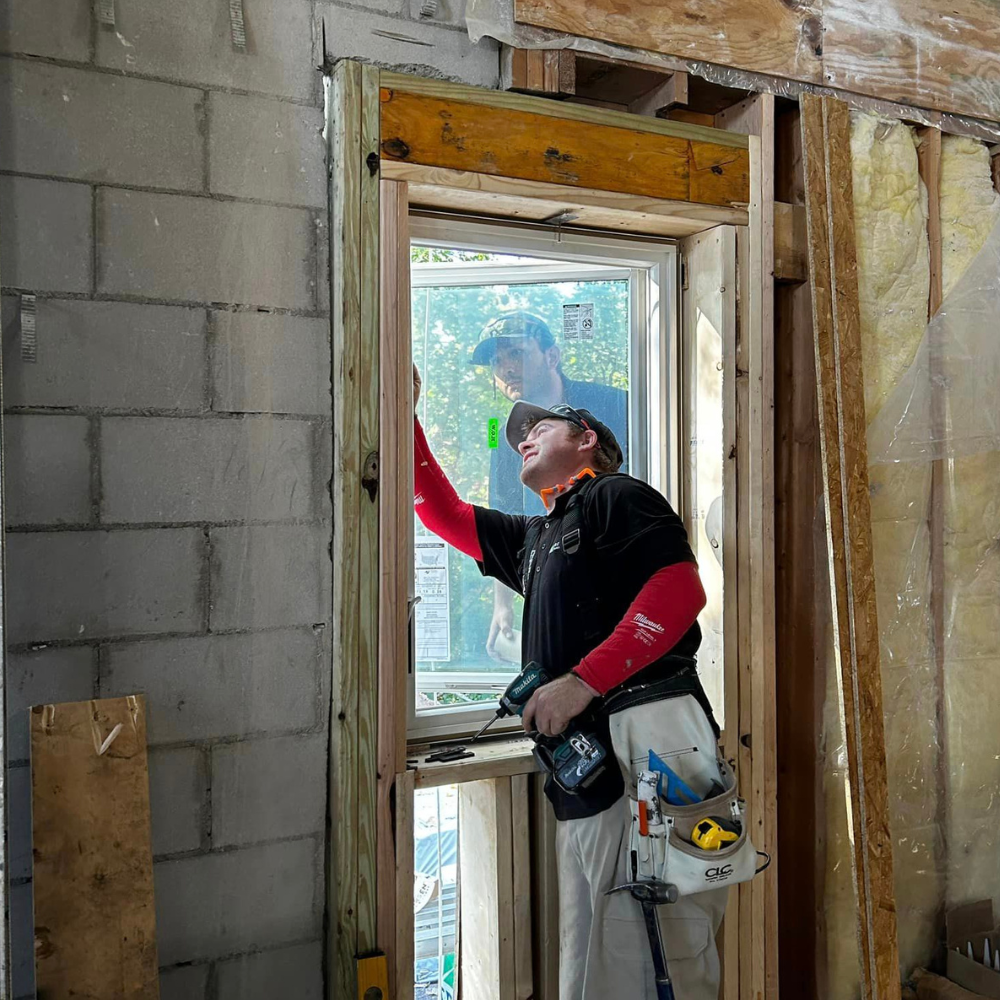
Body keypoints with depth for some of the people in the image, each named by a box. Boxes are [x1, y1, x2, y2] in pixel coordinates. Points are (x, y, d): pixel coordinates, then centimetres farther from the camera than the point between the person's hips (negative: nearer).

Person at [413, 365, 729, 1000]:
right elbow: (446, 516, 36)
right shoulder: (533, 537, 27)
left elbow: (681, 589, -11)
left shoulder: (615, 495, 4)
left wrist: (584, 680, -17)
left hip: (648, 745, -8)